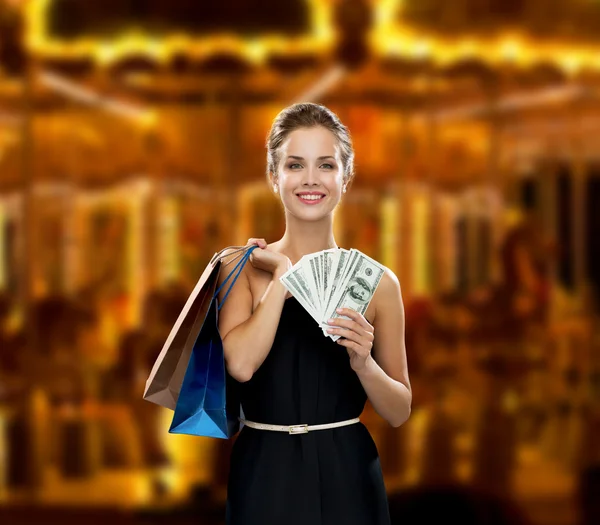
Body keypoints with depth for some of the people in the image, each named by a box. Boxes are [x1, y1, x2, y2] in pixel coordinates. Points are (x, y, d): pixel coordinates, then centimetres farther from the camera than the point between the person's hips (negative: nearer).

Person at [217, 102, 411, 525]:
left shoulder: (376, 281, 1)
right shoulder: (243, 268, 0)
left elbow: (399, 411, 4)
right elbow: (240, 364, -18)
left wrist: (363, 363, -14)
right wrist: (283, 274, -11)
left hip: (345, 479, 0)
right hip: (264, 477, 0)